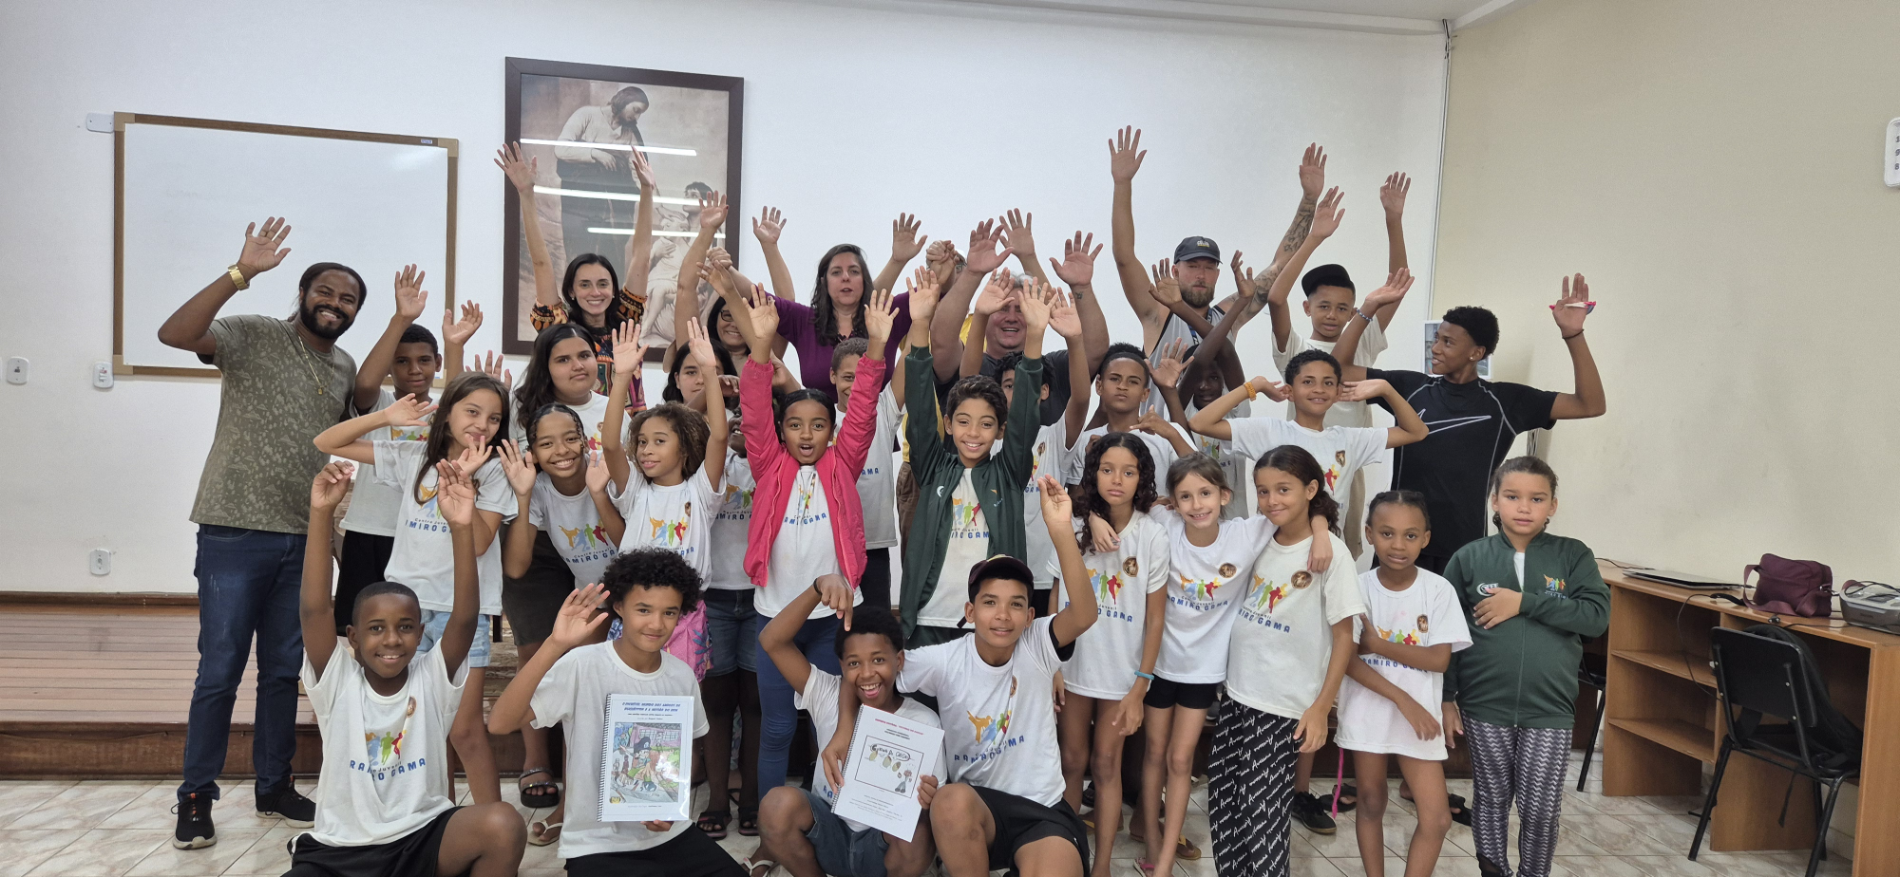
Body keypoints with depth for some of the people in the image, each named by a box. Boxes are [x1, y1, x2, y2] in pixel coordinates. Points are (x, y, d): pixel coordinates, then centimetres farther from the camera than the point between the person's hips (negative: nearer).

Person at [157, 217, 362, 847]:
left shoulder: (345, 368, 12)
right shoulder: (253, 335, -5)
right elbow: (174, 334, -22)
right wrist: (241, 273, -28)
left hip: (305, 540, 5)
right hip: (235, 533, -5)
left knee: (283, 671, 14)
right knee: (220, 670, 1)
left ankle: (274, 787, 26)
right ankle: (196, 798, 15)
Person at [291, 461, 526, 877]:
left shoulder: (433, 678, -4)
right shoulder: (337, 680, -4)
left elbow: (464, 617, -20)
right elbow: (314, 609, -19)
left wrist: (461, 527, -34)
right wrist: (321, 513, -31)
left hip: (423, 838, 0)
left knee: (503, 826, -28)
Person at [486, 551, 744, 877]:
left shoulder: (682, 676, -1)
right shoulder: (582, 666, -16)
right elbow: (499, 723, -27)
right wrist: (555, 645, -35)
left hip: (671, 835, 4)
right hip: (598, 845, -4)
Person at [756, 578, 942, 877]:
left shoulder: (924, 723, -11)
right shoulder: (828, 696, -8)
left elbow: (933, 803, -10)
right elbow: (772, 641, -19)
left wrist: (926, 803, -35)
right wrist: (818, 587, -32)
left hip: (883, 848, -1)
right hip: (827, 835, 1)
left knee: (920, 838, -35)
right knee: (779, 803, -29)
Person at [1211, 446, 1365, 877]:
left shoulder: (1331, 552, -12)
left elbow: (1344, 635, -10)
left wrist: (1321, 708, -13)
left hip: (1283, 705, -5)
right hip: (1236, 692, 6)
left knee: (1262, 817, -2)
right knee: (1223, 807, 11)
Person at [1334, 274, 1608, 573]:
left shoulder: (1506, 401, 2)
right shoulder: (1411, 388, 4)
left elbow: (1591, 406, -2)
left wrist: (1573, 334, -12)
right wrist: (1369, 308, -7)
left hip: (1465, 550, -1)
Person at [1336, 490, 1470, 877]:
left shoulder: (1439, 590, -8)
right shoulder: (1357, 588, -9)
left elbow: (1439, 658, -11)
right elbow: (1347, 659, -12)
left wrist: (1377, 644, -17)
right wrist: (1402, 699, -18)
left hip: (1419, 714, 0)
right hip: (1367, 712, 0)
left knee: (1437, 818, -2)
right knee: (1371, 804, 14)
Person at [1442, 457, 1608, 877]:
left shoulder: (1573, 555, -1)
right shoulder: (1469, 558, -2)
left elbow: (1597, 615, -12)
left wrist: (1525, 603, -18)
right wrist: (1445, 698, 0)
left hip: (1550, 708, 0)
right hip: (1485, 705, 0)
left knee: (1541, 809, 7)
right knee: (1491, 800, 14)